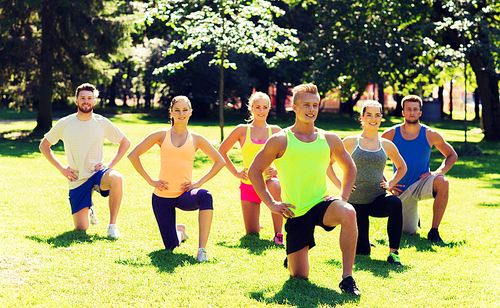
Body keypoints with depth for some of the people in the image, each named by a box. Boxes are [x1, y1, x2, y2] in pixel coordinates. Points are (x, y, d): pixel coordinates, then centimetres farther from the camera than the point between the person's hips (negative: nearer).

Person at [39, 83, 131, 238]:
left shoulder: (103, 123, -2)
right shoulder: (64, 124, -3)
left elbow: (125, 142, 9)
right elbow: (44, 145, 8)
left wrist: (110, 164, -3)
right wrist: (61, 167, -3)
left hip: (98, 173, -1)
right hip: (77, 180, 1)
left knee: (117, 178, -38)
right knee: (81, 229, -3)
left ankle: (112, 224, -21)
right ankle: (89, 210, 35)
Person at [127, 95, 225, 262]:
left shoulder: (196, 139, 5)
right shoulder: (161, 135, 3)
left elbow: (219, 161, 11)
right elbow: (133, 155, 3)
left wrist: (199, 182, -1)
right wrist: (150, 180, -2)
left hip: (185, 195, 0)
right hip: (162, 197, 0)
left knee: (205, 196, -37)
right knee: (171, 246, -3)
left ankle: (202, 248, -33)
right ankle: (179, 231, 36)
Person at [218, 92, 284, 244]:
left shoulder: (275, 131, 5)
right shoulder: (242, 130, 4)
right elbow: (222, 151, 11)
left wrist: (277, 169, -5)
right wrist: (235, 172, 4)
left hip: (268, 180, -1)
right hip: (248, 185, 1)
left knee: (275, 187, -40)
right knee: (252, 234, -3)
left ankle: (278, 234, -25)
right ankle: (256, 224, 37)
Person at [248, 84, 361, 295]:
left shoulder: (330, 139, 6)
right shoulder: (280, 141, -3)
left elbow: (349, 168, 21)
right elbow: (254, 171, 3)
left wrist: (343, 197, 7)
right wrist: (271, 203, -3)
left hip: (322, 204, 1)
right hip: (296, 213, -1)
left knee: (349, 214, -35)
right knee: (299, 276, 0)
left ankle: (347, 278, -24)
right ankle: (291, 256, 38)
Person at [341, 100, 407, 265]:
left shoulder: (387, 145, 7)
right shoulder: (350, 142, 0)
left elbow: (402, 167, 24)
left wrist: (390, 184, 8)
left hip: (378, 199, 1)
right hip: (355, 201, -1)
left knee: (395, 203, -36)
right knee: (361, 251, -3)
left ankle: (393, 252, -25)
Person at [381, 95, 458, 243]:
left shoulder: (430, 135, -5)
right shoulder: (390, 134, -6)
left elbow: (452, 155, 8)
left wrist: (438, 173, -9)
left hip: (422, 184, -1)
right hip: (401, 190, 1)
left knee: (443, 182, -35)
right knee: (409, 232, 2)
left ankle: (434, 231, -25)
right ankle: (413, 217, 41)